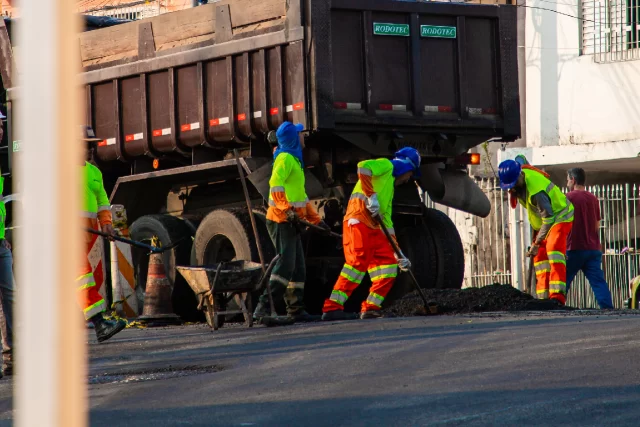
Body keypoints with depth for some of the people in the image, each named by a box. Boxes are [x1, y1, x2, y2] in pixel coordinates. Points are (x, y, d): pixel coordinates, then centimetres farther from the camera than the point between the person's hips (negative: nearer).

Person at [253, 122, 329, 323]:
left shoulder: (295, 159, 23)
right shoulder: (285, 158, -8)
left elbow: (300, 195, 28)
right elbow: (276, 186, -21)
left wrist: (315, 219, 25)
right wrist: (287, 210, -29)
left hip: (291, 221, 10)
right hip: (281, 220, -10)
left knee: (298, 268, 8)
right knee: (285, 264, -18)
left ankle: (296, 310, 10)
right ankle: (264, 308, -22)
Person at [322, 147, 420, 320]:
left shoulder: (390, 187, 33)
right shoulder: (386, 165, 8)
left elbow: (387, 222, 32)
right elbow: (363, 167, -14)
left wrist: (398, 254, 27)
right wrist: (371, 195, -18)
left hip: (372, 226, 10)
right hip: (359, 220, -10)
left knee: (389, 263, 5)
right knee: (359, 261, -20)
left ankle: (371, 308, 1)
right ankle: (332, 308, -24)